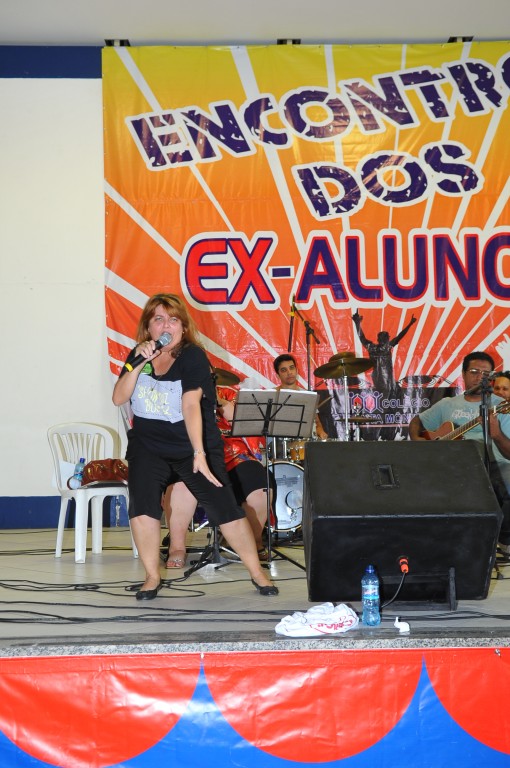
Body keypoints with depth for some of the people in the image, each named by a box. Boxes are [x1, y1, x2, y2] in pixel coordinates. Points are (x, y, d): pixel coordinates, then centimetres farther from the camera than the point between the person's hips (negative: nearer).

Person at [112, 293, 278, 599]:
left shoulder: (193, 357, -15)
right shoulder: (138, 356, 1)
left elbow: (191, 405, -28)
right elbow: (119, 398, -9)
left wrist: (199, 453, -37)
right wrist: (138, 363, -22)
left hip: (195, 446, -3)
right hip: (148, 447, 4)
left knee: (225, 509, -7)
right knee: (142, 505, -16)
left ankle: (258, 572, 10)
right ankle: (152, 576, 2)